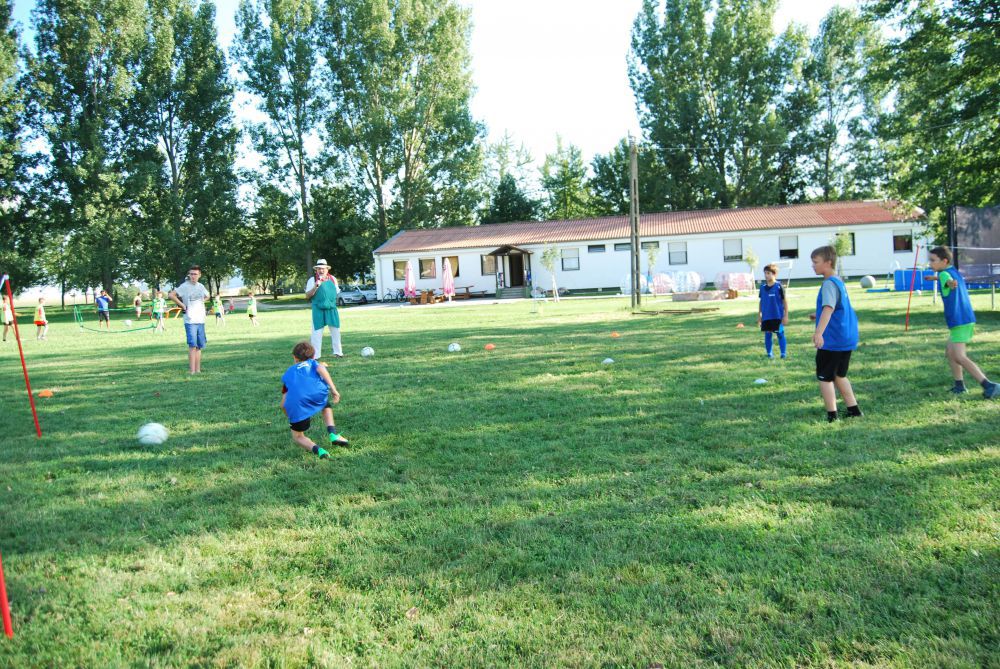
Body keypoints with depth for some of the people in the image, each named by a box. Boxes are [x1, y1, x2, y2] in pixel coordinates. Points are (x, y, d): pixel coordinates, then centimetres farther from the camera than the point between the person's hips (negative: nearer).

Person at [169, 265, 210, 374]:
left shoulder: (201, 286, 11)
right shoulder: (184, 286, -6)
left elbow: (207, 296, 30)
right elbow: (171, 295, -14)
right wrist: (182, 305, -12)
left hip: (201, 320, 6)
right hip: (190, 321, -6)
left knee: (199, 346, 9)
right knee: (192, 345, -11)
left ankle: (198, 370, 16)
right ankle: (192, 370, -10)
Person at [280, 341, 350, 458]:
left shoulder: (287, 373, 35)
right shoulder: (313, 363, 31)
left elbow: (283, 404, 29)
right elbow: (321, 369, 4)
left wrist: (292, 418, 43)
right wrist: (333, 389, -3)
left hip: (296, 406, 0)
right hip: (317, 394, 0)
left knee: (297, 436, 21)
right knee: (326, 406, 36)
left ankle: (316, 449, -8)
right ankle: (333, 433, 13)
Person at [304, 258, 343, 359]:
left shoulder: (332, 279, 10)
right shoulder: (312, 280, -1)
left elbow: (336, 292, 23)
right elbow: (307, 296, -6)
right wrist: (315, 287, -18)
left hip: (332, 309, 4)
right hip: (318, 310, -4)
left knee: (335, 330, 10)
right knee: (317, 332, -3)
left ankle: (337, 352, 22)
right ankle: (315, 355, 1)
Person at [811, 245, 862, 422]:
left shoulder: (829, 283, -17)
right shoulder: (839, 281, 13)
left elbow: (829, 308, -33)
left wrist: (819, 332, -45)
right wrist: (818, 316, 47)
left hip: (832, 340, -9)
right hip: (847, 339, 9)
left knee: (824, 378, 1)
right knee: (839, 376, 21)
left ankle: (832, 416, 3)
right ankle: (854, 410, 26)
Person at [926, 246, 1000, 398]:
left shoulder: (944, 273, -12)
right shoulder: (954, 271, 16)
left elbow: (948, 280, -39)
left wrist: (951, 283, -61)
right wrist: (935, 278, 60)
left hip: (959, 322, -10)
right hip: (966, 319, 10)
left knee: (959, 357, -15)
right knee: (950, 352, 18)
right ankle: (959, 386, 21)